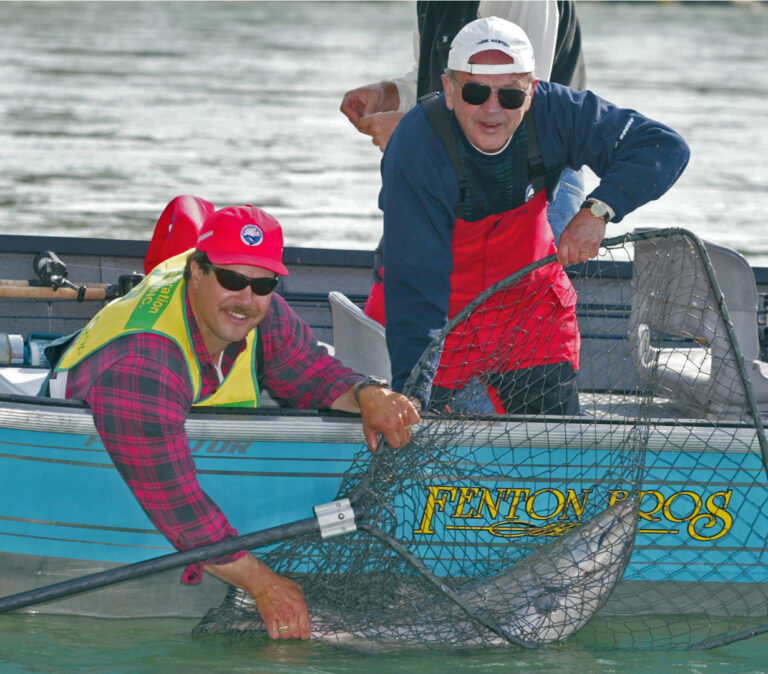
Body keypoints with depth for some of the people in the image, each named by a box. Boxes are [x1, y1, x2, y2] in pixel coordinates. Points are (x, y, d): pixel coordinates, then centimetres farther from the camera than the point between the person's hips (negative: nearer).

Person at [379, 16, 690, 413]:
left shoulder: (552, 113, -20)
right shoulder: (415, 148, -30)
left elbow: (663, 148, -16)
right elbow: (415, 283, -34)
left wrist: (598, 209, -32)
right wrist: (412, 392, -44)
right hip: (444, 319, -3)